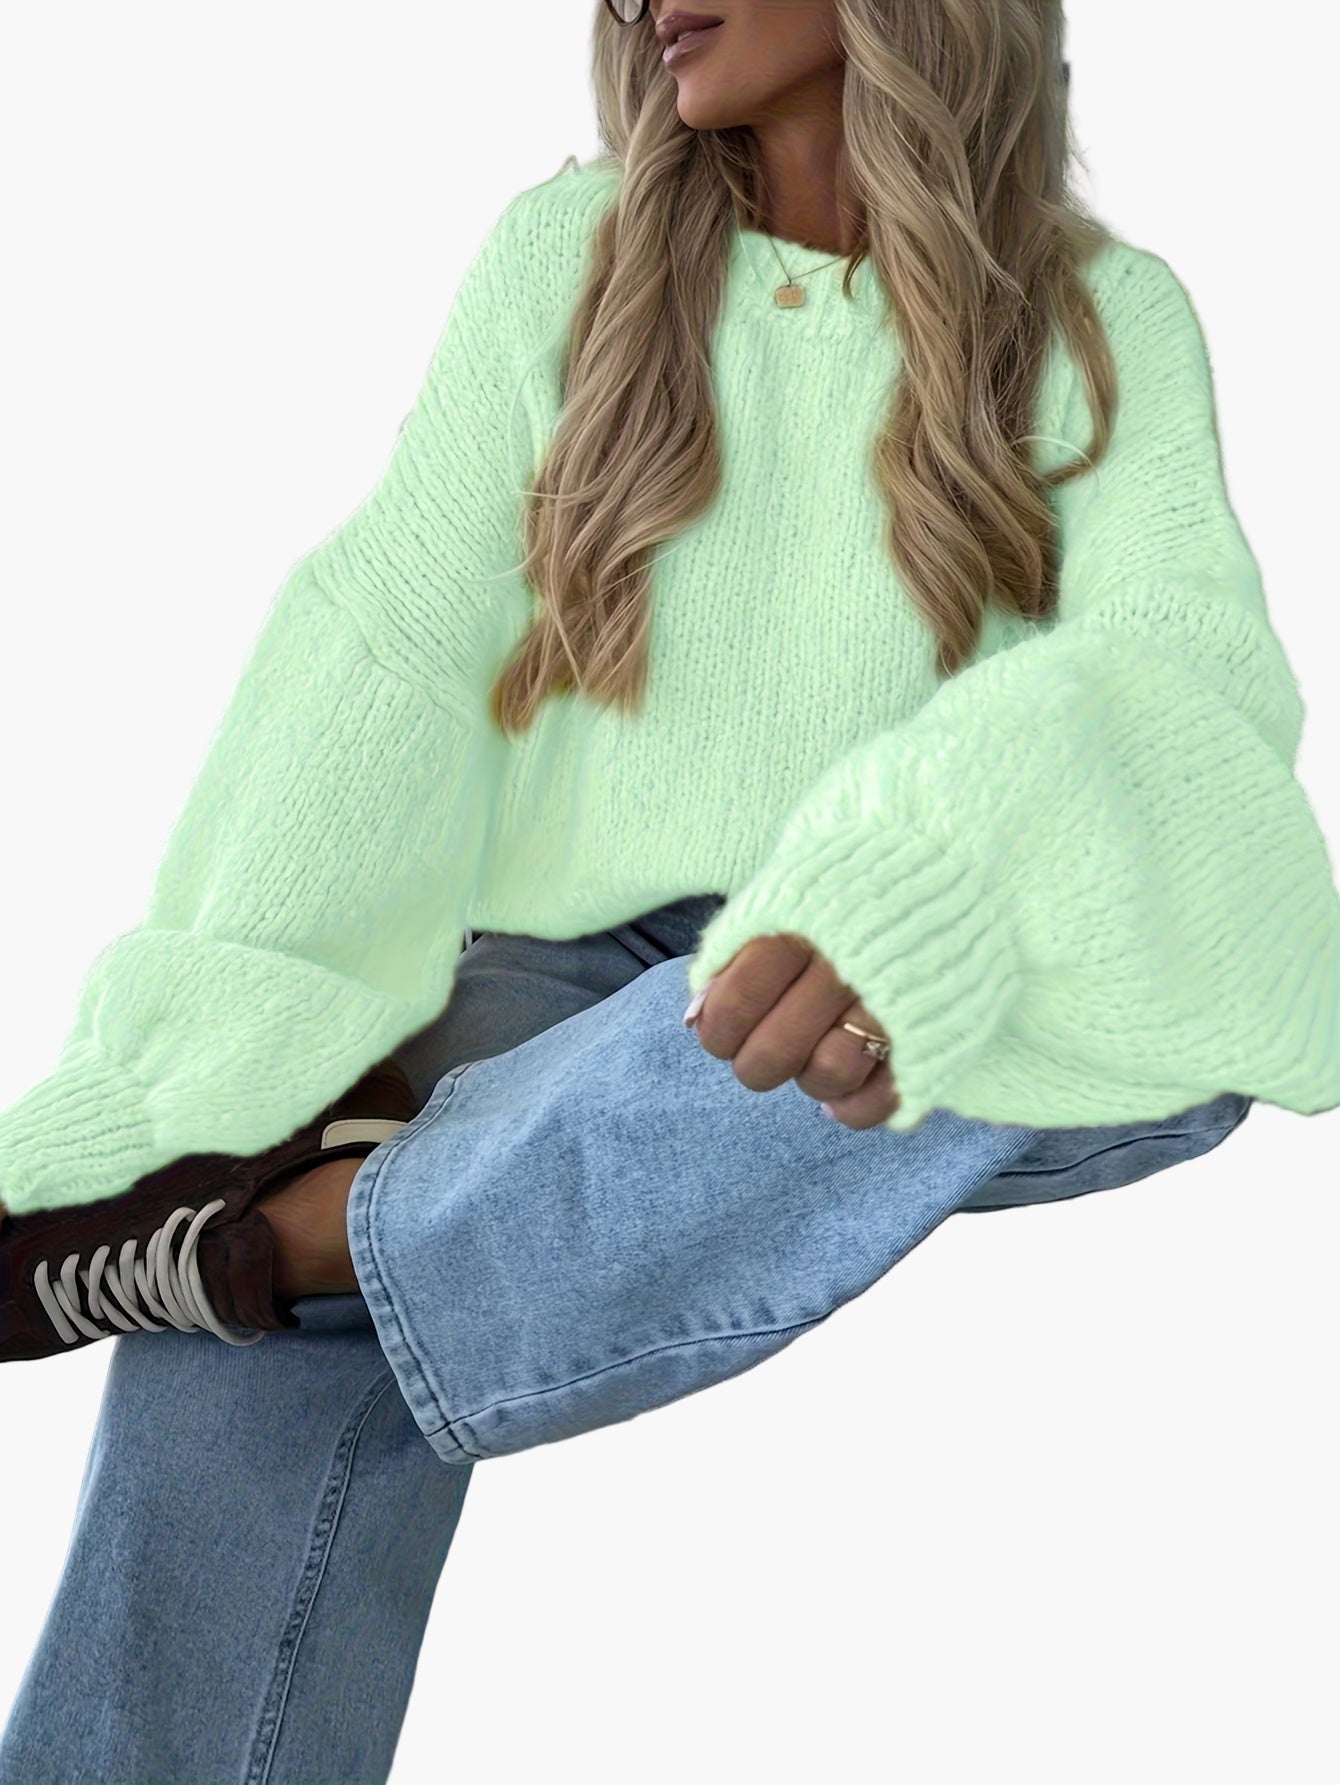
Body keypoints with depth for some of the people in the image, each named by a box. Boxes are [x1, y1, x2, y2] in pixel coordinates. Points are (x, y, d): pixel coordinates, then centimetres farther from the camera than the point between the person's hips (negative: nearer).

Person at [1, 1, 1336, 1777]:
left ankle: (253, 1240, -28)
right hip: (558, 975, 1)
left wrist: (932, 870, -37)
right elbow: (391, 649, -3)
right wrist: (241, 1028, -20)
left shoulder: (1110, 322, 5)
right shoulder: (565, 251, 9)